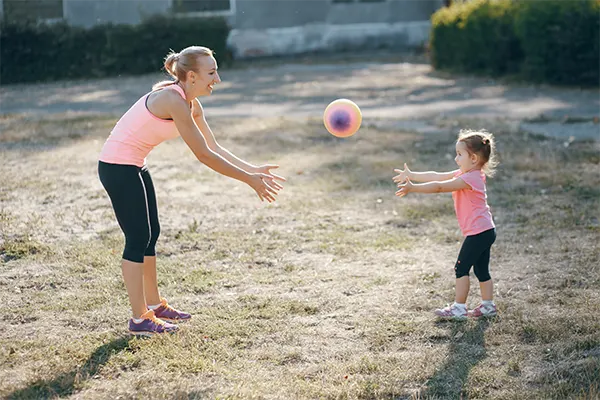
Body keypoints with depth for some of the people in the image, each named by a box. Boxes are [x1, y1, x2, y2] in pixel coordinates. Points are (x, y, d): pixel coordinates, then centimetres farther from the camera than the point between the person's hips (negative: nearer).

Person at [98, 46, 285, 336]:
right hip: (118, 167, -10)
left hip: (133, 166, 10)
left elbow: (214, 148, 10)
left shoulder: (191, 104, 5)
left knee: (150, 234, 15)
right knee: (138, 238, -5)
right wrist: (249, 179, -18)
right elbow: (204, 155, -23)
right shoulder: (174, 100, -25)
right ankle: (140, 319, 3)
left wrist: (253, 170, 2)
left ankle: (155, 305, 28)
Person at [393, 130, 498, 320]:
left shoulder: (469, 179, -20)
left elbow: (439, 187, -25)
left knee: (461, 268, -3)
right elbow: (436, 176, 13)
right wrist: (411, 175, 13)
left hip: (478, 232, -10)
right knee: (481, 270, 16)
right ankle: (488, 306, 23)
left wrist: (413, 188, -27)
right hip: (485, 231, 10)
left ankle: (459, 308, 2)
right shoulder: (465, 174, 11)